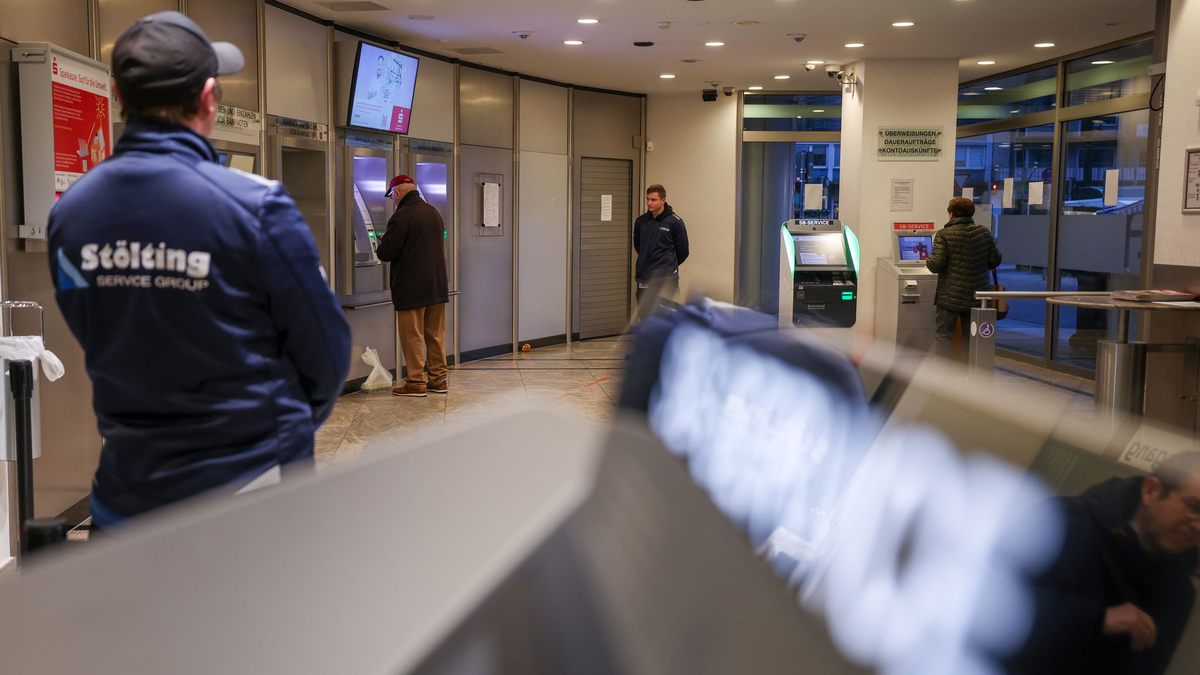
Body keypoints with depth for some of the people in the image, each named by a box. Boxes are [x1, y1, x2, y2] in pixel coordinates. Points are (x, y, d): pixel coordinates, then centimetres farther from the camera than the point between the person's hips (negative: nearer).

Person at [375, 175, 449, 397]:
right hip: (437, 285, 7)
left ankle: (416, 383, 3)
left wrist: (383, 242, 6)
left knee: (412, 336, 0)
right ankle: (438, 379, 16)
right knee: (436, 335, 12)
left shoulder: (401, 216, -14)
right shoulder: (434, 213, 11)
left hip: (411, 289, -7)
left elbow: (385, 253, -15)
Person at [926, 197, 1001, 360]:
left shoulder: (944, 235, -11)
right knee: (971, 337, 13)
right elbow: (995, 260, 6)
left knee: (944, 336, 3)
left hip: (950, 297, -4)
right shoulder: (984, 232, 3)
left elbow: (936, 265, -17)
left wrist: (928, 260, 5)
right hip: (976, 297, 4)